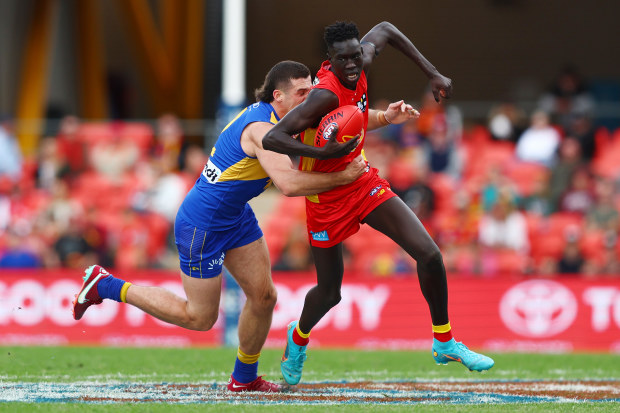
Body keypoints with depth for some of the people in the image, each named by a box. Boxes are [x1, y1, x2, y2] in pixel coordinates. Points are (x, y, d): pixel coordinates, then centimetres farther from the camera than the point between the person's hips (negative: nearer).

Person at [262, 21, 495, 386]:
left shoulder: (361, 65, -10)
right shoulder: (325, 95, -30)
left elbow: (385, 30, 13)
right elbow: (271, 139, -34)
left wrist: (433, 73, 8)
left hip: (364, 182, 6)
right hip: (328, 198, -6)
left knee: (429, 254, -7)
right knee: (330, 293, 8)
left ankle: (445, 342, 11)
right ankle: (299, 337, 44)